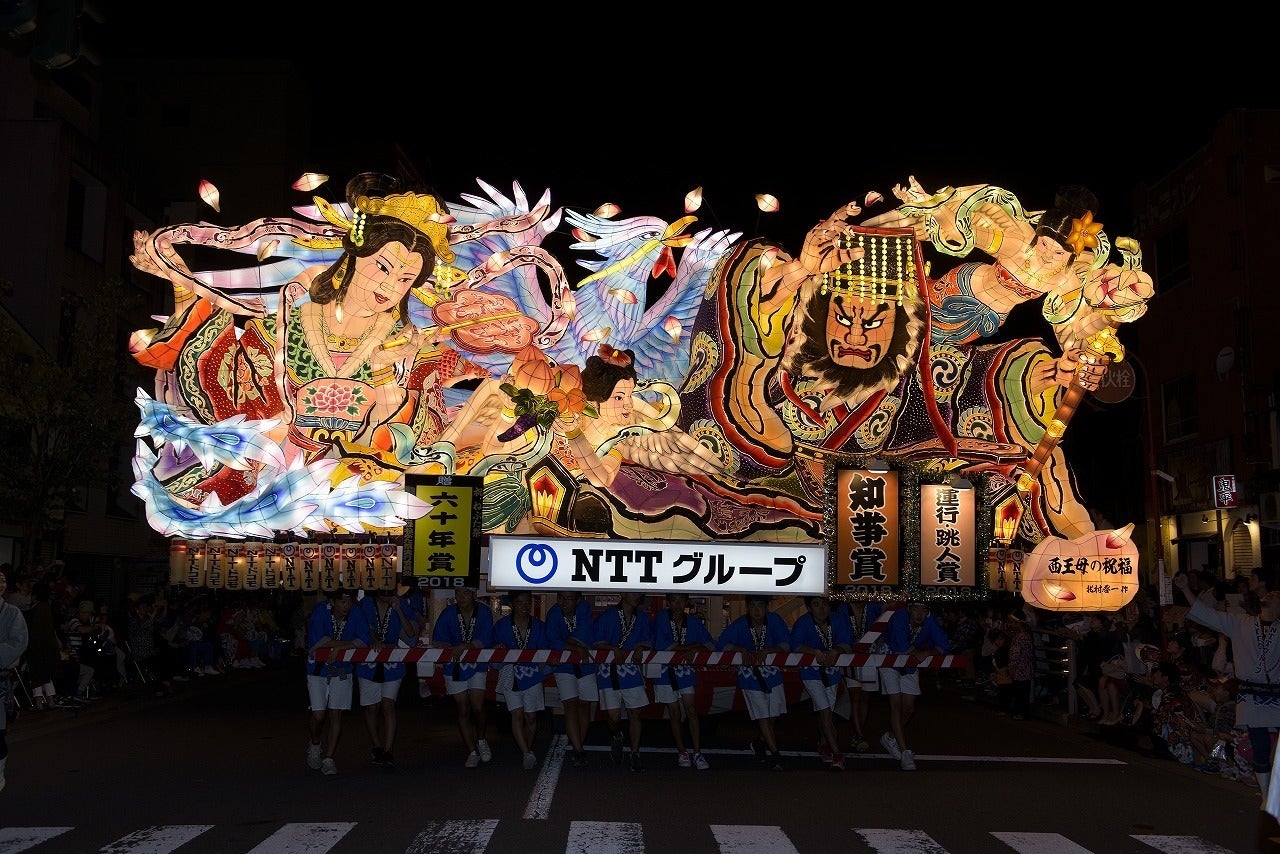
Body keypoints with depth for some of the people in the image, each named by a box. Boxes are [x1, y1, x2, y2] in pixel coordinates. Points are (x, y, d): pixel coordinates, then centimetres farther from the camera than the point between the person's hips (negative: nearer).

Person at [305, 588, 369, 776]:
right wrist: (348, 644, -20)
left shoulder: (356, 614, -9)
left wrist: (339, 648, -26)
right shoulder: (320, 612, -17)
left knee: (336, 715, -1)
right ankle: (314, 745, 25)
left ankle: (328, 758, 11)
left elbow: (364, 641, -15)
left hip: (342, 670, 2)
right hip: (318, 669, -2)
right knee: (318, 715, -6)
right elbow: (317, 641, -25)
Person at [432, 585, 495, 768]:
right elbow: (437, 641, -8)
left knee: (477, 707, -11)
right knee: (463, 710, 3)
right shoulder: (448, 613, -9)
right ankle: (472, 752, 13)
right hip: (454, 667, 1)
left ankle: (481, 740, 18)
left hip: (477, 665, -1)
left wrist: (464, 647, -31)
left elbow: (484, 641, -16)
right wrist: (448, 649, -29)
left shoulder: (484, 612, -10)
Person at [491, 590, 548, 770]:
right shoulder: (502, 625, 2)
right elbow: (495, 650, 6)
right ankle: (527, 754, -18)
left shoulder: (539, 626, 5)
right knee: (517, 714, -13)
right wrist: (499, 650, -17)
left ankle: (528, 750, 24)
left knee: (531, 716, 5)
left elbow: (544, 651, 6)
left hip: (533, 676, 1)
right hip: (511, 675, -1)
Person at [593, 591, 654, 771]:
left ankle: (635, 754, 11)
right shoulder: (607, 616, -1)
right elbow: (596, 642, -1)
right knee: (614, 717, -7)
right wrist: (613, 649, -15)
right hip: (609, 670, -3)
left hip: (632, 670, 3)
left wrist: (641, 646, -8)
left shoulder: (642, 618, 10)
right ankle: (616, 737, 27)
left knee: (635, 713, 0)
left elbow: (649, 642, 13)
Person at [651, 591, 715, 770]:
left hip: (686, 671, 2)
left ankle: (697, 753, -2)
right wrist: (689, 647, -17)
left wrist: (701, 648, -25)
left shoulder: (693, 622, -1)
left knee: (691, 711, -6)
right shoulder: (662, 618, -9)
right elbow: (660, 644, -21)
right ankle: (681, 752, 19)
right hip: (666, 671, -2)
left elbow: (711, 644, -2)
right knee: (675, 714, 6)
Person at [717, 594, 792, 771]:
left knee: (775, 713, 9)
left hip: (772, 672, 3)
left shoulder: (775, 620, -11)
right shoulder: (739, 625, -14)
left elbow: (786, 644, -17)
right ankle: (775, 755, 4)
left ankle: (761, 743, 35)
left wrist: (766, 651, -31)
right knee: (763, 716, -5)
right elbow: (721, 644, -15)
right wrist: (740, 649, -29)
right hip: (749, 675, -3)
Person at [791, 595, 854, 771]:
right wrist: (815, 652, -41)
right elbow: (796, 646, -28)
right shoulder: (802, 623, -20)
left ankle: (823, 746, 40)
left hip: (832, 672, 4)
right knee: (825, 712, -12)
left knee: (826, 713, 16)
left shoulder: (838, 622, -12)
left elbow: (847, 644, -18)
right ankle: (837, 754, -9)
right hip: (811, 672, -4)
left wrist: (836, 650, -39)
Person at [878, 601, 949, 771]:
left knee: (909, 709, 4)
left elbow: (942, 647, -22)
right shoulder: (899, 618, -31)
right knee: (896, 704, -14)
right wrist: (924, 647, -22)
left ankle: (890, 737, 30)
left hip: (911, 665, 5)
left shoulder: (930, 621, -18)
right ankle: (904, 751, -14)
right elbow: (903, 649, -36)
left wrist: (927, 653, -40)